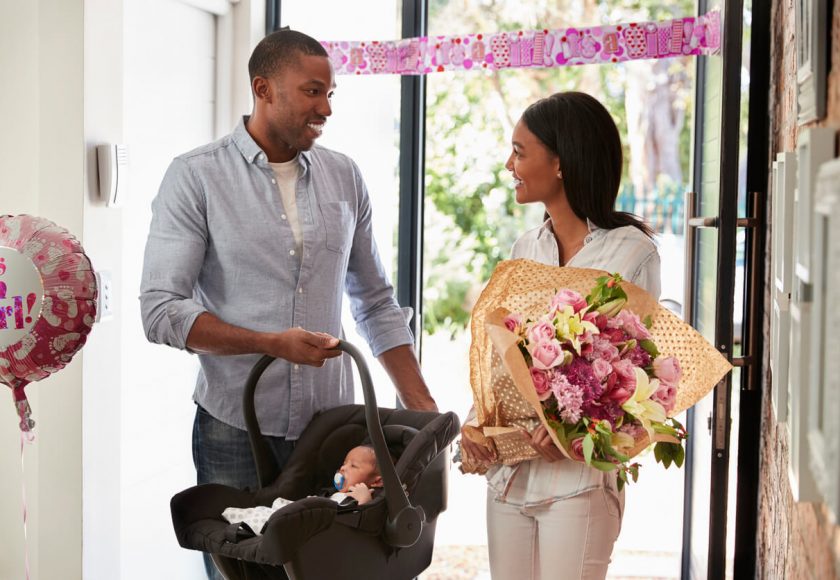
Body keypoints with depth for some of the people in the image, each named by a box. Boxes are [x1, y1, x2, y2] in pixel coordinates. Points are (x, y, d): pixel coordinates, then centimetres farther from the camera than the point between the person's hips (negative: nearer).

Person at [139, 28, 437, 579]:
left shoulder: (344, 177, 7)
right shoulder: (196, 177, -5)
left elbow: (377, 305, 12)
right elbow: (161, 311, -11)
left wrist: (424, 408, 6)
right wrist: (273, 343, -20)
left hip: (332, 426, 3)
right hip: (236, 431, -3)